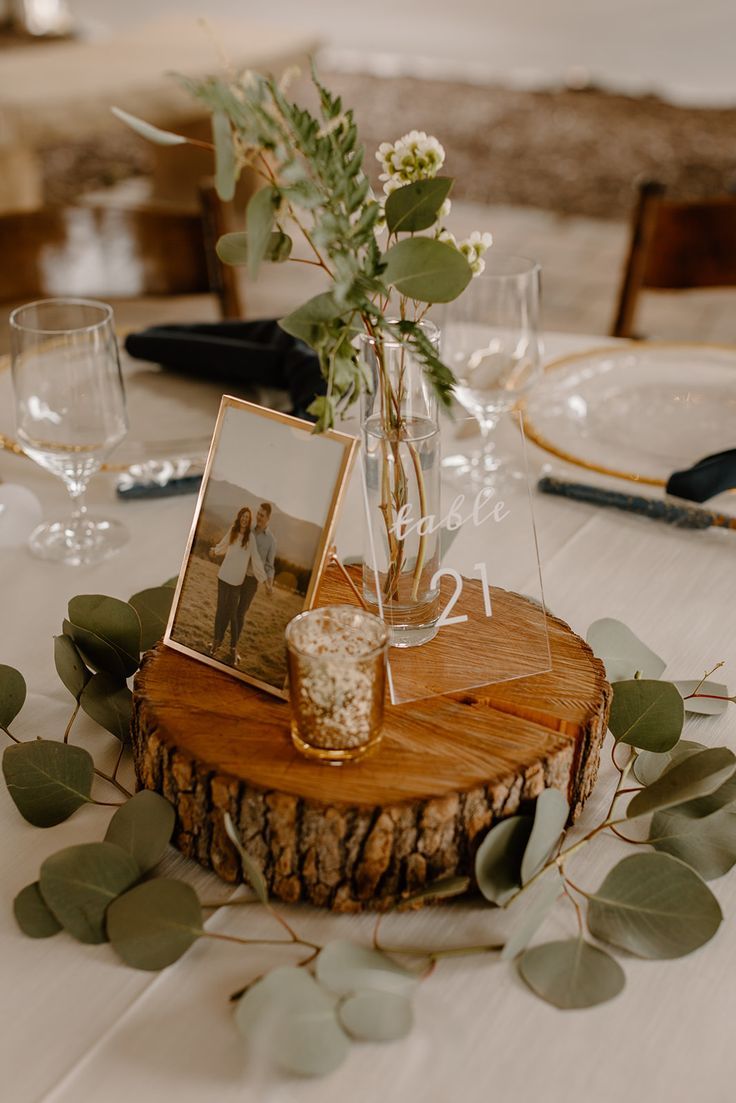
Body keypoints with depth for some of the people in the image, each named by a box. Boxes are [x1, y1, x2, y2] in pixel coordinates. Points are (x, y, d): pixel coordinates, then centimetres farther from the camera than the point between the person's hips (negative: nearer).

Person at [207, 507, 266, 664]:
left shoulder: (251, 537, -8)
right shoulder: (232, 531, 2)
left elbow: (256, 558, -7)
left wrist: (263, 578, -10)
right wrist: (214, 550, 39)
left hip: (237, 580, -3)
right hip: (224, 576, 3)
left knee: (233, 613, -2)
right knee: (221, 609, 7)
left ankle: (234, 647, 5)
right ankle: (216, 639, 21)